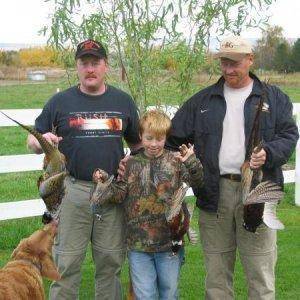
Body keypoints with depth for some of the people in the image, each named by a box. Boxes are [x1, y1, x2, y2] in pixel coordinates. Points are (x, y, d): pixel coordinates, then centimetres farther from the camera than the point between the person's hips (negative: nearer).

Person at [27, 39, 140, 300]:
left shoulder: (123, 101, 10)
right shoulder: (60, 101, 5)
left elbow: (137, 142, 19)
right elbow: (32, 141, 8)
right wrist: (41, 142, -15)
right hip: (72, 190, -2)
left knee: (111, 261, 10)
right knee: (67, 262, 1)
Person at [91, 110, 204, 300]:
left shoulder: (175, 161, 0)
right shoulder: (131, 165, 2)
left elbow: (197, 182, -8)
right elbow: (120, 193, 3)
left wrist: (191, 163, -24)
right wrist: (105, 183, -14)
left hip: (169, 242, 0)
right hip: (138, 243, 0)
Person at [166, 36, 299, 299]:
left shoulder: (273, 98, 10)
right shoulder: (203, 100, 14)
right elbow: (173, 138, 14)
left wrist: (268, 153, -15)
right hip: (214, 192, 2)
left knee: (261, 273, 0)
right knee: (216, 271, 9)